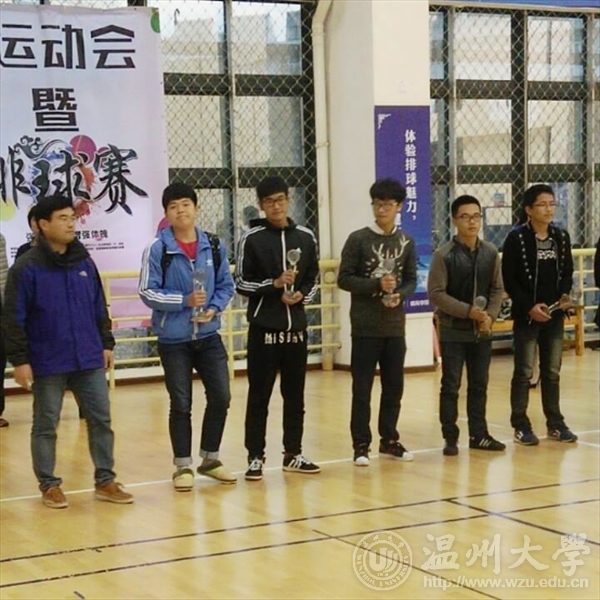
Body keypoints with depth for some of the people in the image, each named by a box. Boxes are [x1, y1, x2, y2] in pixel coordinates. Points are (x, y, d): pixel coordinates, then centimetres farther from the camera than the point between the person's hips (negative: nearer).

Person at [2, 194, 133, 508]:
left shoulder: (84, 262, 6)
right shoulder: (26, 268, -10)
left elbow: (99, 307, 15)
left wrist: (106, 343, 13)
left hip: (89, 360, 5)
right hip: (48, 364, -4)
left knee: (101, 420, 6)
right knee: (45, 426, 7)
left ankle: (105, 481, 17)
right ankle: (49, 485, 19)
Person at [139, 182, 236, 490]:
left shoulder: (214, 246, 2)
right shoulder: (157, 249, -9)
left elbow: (226, 285, 8)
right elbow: (148, 292, -9)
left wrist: (213, 308, -10)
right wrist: (184, 300, -20)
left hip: (209, 336, 3)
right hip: (174, 339, -3)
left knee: (221, 397, 5)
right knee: (181, 404, 4)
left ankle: (210, 458, 24)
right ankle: (183, 466, 18)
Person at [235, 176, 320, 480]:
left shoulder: (305, 237, 7)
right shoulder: (251, 239, -4)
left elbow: (313, 280, 12)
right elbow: (241, 283, -4)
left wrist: (300, 295, -8)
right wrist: (274, 284, -17)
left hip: (296, 327, 4)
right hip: (263, 328, -4)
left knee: (295, 395, 10)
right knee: (259, 396, 1)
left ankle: (293, 455, 19)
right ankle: (255, 457, 7)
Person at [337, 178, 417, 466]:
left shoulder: (406, 242, 8)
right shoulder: (358, 239, -4)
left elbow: (411, 280, 9)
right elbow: (344, 278, -6)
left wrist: (399, 295, -12)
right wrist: (377, 285, -17)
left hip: (395, 326, 4)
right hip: (365, 326, -4)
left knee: (394, 387, 10)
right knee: (362, 388, 0)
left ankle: (389, 439, 22)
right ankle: (361, 445, 7)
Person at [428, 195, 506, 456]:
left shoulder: (490, 253, 3)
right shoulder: (444, 255, -11)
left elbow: (497, 289, 9)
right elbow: (436, 294, -13)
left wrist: (490, 315, -8)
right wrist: (468, 311, -19)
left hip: (482, 332, 4)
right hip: (453, 331, -4)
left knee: (479, 386, 12)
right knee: (451, 387, 2)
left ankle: (478, 435, 22)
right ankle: (451, 438, 10)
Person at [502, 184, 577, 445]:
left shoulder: (561, 237, 7)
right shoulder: (516, 238, -8)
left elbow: (567, 272, 13)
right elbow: (508, 279, -8)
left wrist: (565, 295, -6)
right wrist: (529, 307, -15)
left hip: (554, 314, 5)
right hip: (526, 315, -4)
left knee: (552, 372, 11)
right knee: (524, 372, 0)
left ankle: (555, 423, 19)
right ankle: (521, 426, 7)